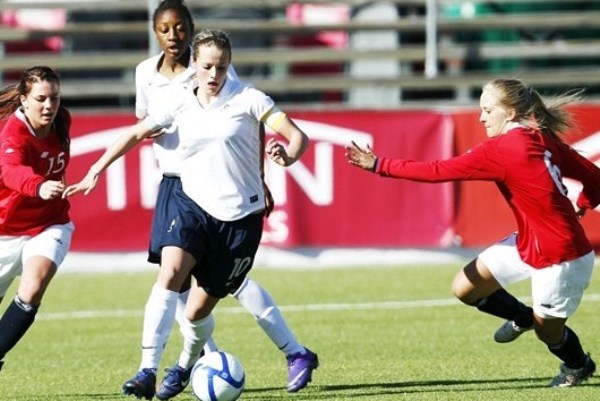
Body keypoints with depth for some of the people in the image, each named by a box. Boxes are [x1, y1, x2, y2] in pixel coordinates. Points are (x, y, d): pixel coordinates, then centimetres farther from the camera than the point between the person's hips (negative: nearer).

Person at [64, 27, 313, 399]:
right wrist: (95, 172, 12)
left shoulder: (247, 99, -8)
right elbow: (135, 134, 16)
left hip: (239, 215, -2)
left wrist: (287, 156, -36)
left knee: (198, 309, 4)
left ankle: (185, 366, 34)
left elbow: (298, 137, -13)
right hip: (191, 203, 2)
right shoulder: (180, 106, 3)